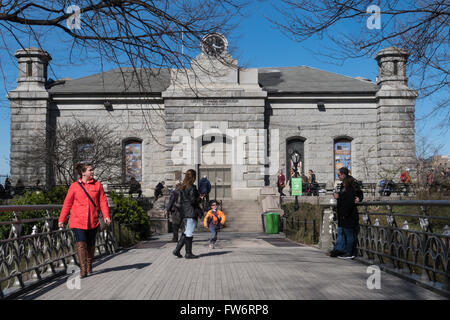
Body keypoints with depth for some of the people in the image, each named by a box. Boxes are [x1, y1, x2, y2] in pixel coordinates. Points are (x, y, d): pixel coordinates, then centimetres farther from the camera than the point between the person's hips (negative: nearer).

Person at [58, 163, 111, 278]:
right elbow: (67, 203, 6)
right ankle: (83, 270, -9)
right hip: (78, 220, -2)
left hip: (92, 221, 2)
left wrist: (106, 216, -8)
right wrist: (61, 219, 6)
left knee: (91, 245, 10)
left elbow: (103, 201, 4)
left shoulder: (97, 184, 6)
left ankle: (89, 267, 30)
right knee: (80, 243, -14)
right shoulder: (74, 186, 2)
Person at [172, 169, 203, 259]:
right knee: (190, 233, -2)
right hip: (191, 212, -8)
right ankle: (188, 253, 4)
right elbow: (192, 200, -18)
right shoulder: (191, 187, -13)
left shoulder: (182, 188, 12)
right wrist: (200, 199, -1)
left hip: (184, 213, 8)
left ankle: (177, 250, 11)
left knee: (186, 232, 16)